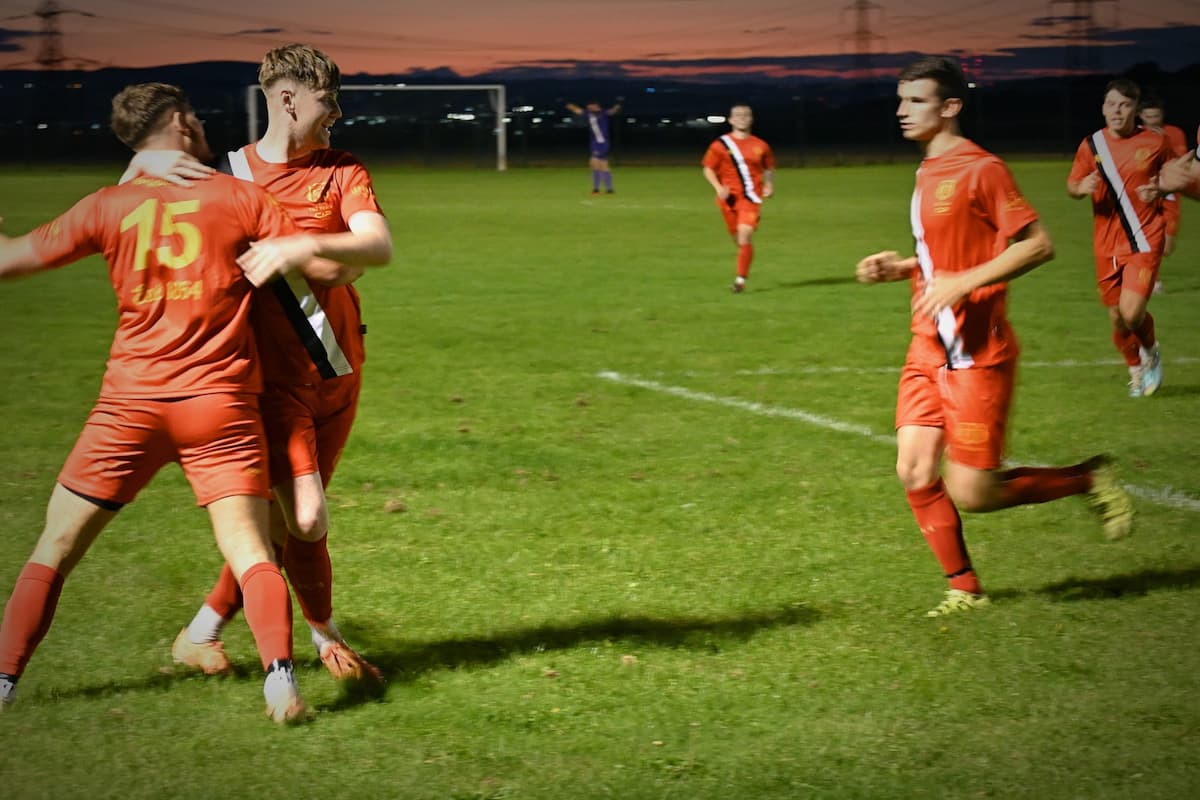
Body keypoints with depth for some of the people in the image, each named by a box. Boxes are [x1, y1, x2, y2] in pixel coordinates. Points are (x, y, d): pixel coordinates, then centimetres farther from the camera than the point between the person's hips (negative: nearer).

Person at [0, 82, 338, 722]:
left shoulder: (108, 207, 2)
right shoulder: (238, 197, 0)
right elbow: (324, 264, 2)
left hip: (132, 404, 1)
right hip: (223, 405, 0)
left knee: (54, 548, 11)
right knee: (250, 554, 0)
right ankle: (280, 675, -21)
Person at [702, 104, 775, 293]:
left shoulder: (760, 146, 6)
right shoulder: (720, 145, 2)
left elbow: (769, 168, 19)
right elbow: (708, 169, 7)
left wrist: (769, 185, 1)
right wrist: (718, 187, -10)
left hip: (750, 198, -1)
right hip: (729, 197, 1)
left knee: (745, 234, -18)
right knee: (738, 238, 7)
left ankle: (741, 279, -15)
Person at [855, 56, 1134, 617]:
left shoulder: (980, 170, -13)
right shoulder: (928, 172, 14)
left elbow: (1037, 245, -17)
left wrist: (962, 283, -24)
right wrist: (900, 268, 10)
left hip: (977, 354, -8)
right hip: (929, 347, 8)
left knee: (971, 494, -7)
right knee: (915, 472, -4)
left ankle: (1089, 480, 13)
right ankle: (965, 588, 10)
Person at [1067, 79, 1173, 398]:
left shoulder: (1155, 143, -2)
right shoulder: (1091, 145, 1)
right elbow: (1072, 185, 10)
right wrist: (1081, 188, -14)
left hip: (1144, 241, -3)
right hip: (1107, 245, 3)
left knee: (1132, 312, -16)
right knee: (1117, 317, 8)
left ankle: (1151, 353, 16)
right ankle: (1136, 369, 35)